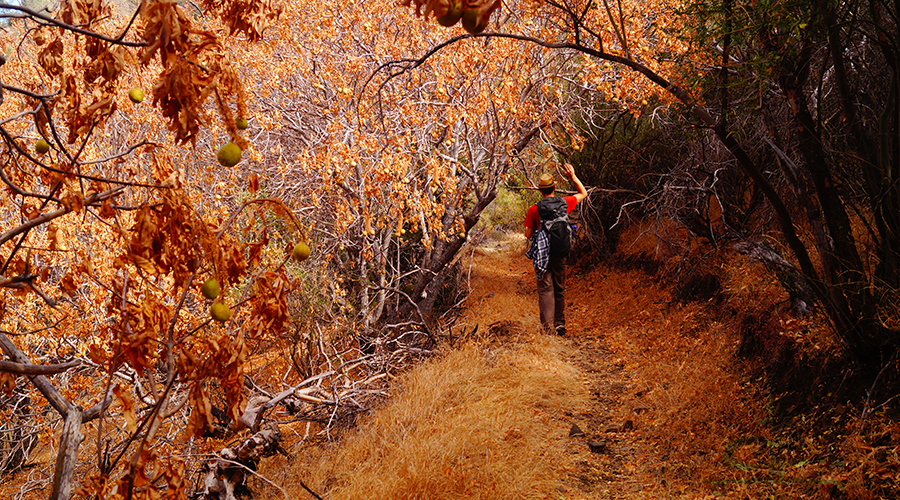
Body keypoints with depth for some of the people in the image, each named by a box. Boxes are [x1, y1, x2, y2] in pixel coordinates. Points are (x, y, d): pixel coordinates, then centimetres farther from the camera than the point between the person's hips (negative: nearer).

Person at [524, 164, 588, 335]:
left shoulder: (533, 210, -8)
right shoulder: (564, 203, -1)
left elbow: (528, 235, -4)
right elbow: (583, 193, 17)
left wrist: (528, 220, 14)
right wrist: (573, 177, 17)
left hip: (542, 253, -3)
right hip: (560, 253, 3)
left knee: (545, 288, -2)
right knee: (560, 289, 12)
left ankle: (548, 324, -12)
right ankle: (560, 324, 16)